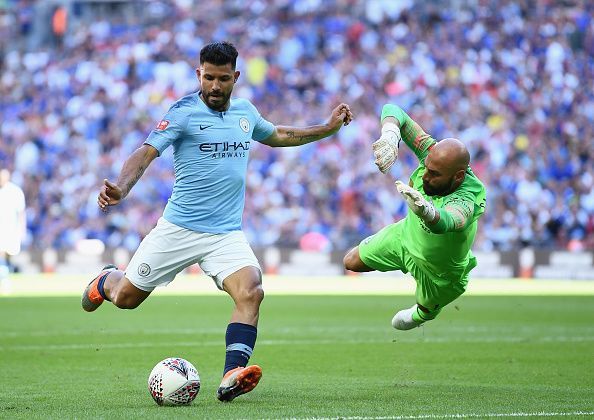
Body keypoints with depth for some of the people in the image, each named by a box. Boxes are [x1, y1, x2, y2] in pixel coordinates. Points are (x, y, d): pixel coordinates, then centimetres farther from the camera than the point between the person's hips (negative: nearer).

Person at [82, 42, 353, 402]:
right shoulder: (184, 113, -9)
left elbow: (277, 136, 30)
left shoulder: (245, 111, 9)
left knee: (251, 292, -25)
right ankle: (106, 280, 45)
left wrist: (329, 128, 27)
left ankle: (232, 377, -32)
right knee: (125, 298, 8)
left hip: (228, 234, 3)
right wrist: (121, 189, -36)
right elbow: (147, 152, -18)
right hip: (178, 229, -3)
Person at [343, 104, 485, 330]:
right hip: (407, 234, 4)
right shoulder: (433, 153, -33)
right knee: (352, 262, 17)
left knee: (426, 310, 26)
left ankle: (422, 314, 65)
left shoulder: (466, 201, -48)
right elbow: (393, 111, -30)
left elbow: (444, 222, -72)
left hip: (440, 273, -4)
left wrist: (424, 209, -94)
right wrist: (390, 135, -53)